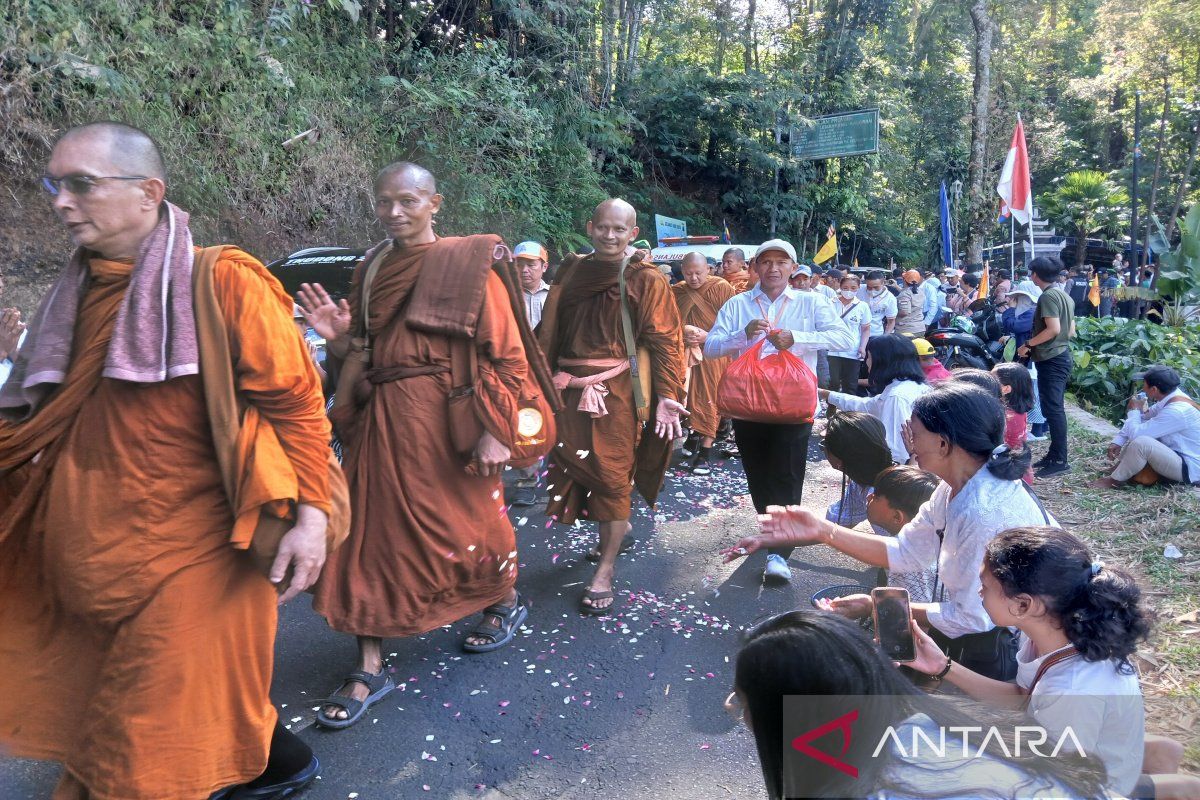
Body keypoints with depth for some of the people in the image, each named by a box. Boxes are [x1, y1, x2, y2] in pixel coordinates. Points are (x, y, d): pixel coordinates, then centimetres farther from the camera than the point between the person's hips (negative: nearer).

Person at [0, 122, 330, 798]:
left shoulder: (221, 282, -11)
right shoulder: (79, 293, 10)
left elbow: (294, 402, -13)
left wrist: (309, 511, -20)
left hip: (191, 545, -7)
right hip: (87, 553, 8)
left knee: (173, 732, 1)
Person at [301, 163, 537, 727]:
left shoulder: (466, 264, -5)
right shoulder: (370, 269, 11)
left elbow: (507, 356, -10)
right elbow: (359, 355, 16)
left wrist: (495, 431, -16)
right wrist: (336, 337, -6)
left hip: (444, 419, -5)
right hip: (379, 419, 5)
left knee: (463, 520, 10)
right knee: (370, 531, 4)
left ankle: (507, 602, 41)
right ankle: (370, 668, 16)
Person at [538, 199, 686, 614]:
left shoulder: (646, 280, -2)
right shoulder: (570, 273, 10)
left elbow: (664, 342, -8)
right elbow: (549, 333, 11)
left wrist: (666, 396, -17)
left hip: (620, 390, -4)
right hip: (571, 389, 5)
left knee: (612, 474, -1)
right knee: (575, 466, 10)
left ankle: (605, 571, 10)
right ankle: (618, 526, 38)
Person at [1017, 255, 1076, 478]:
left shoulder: (1048, 296, -14)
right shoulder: (1064, 295, 15)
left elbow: (1053, 329, -23)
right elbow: (1071, 331, 17)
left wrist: (1028, 344, -15)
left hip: (1051, 359, -10)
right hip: (1062, 356, 10)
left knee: (1052, 408, -7)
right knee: (1055, 408, 14)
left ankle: (1060, 460, -5)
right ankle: (1055, 455, 20)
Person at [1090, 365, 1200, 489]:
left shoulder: (1177, 411, -29)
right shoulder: (1170, 397, -1)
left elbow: (1135, 433, -28)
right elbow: (1143, 418, 8)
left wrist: (1134, 410, -9)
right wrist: (1117, 441, -2)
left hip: (1189, 469, -10)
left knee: (1140, 442, -30)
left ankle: (1115, 481, -11)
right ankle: (1117, 469, 9)